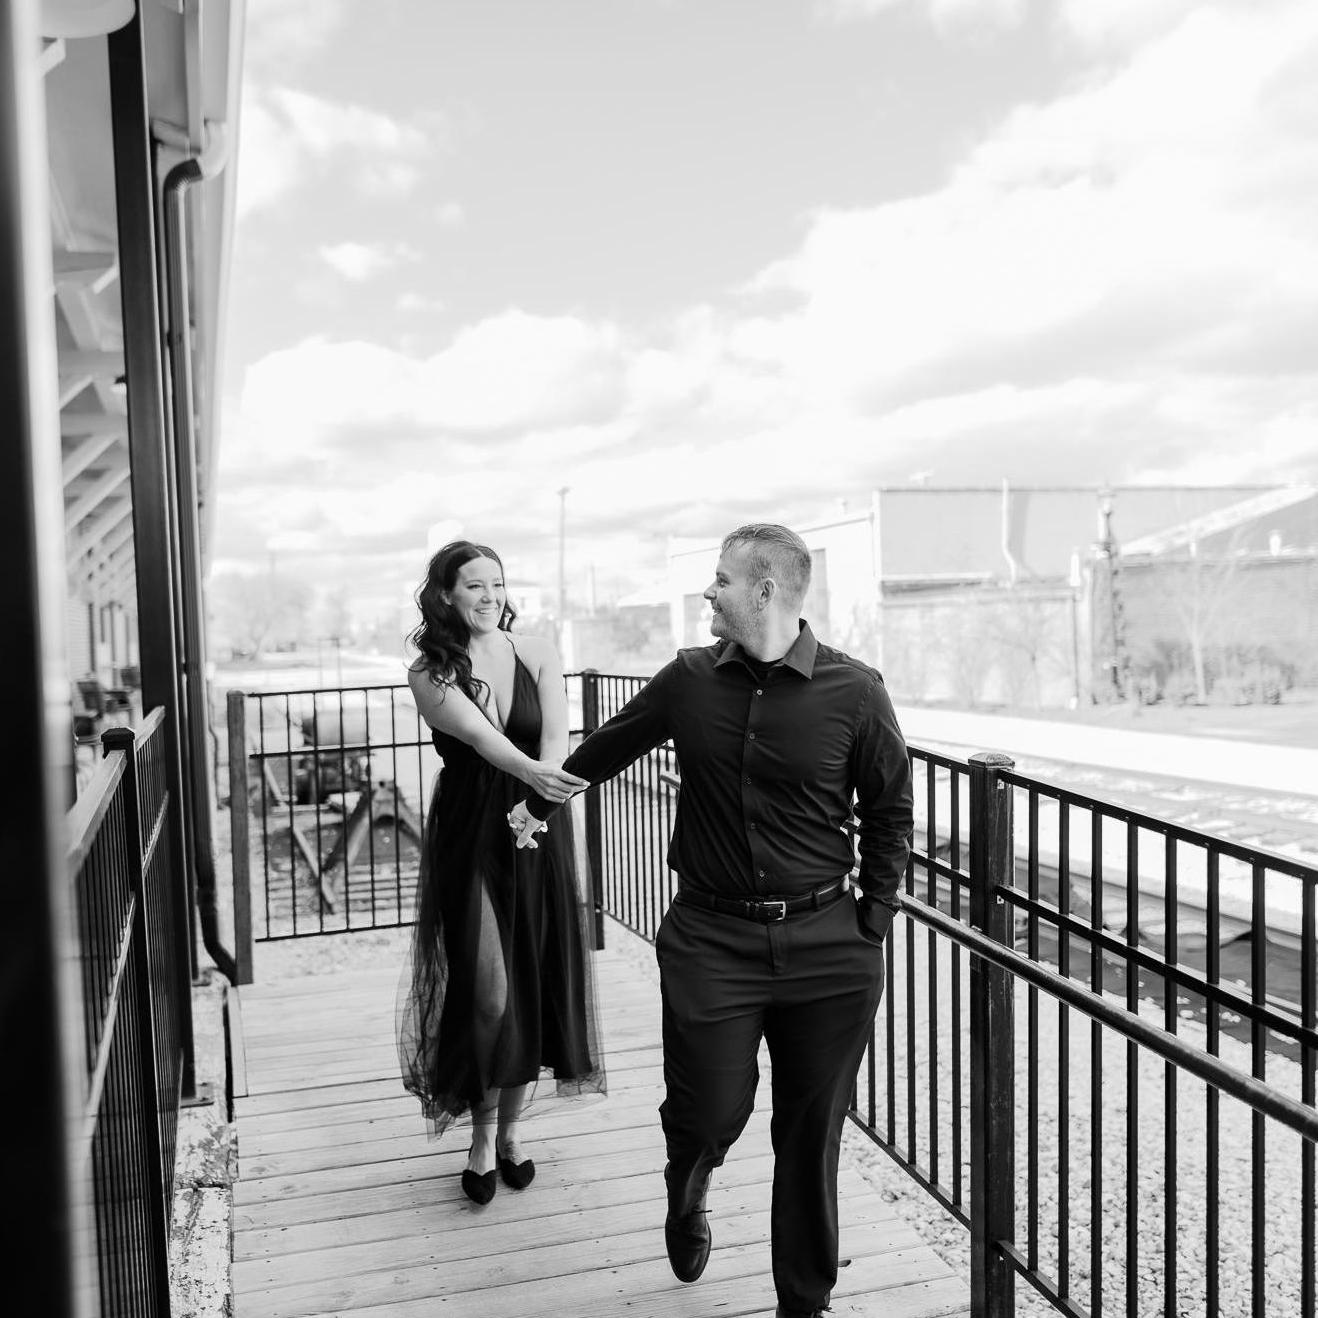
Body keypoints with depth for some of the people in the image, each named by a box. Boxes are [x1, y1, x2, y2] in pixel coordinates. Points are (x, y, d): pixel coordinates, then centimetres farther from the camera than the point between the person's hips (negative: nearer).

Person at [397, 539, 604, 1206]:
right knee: (489, 993, -5)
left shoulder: (536, 654, 1)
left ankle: (510, 1130, 27)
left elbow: (556, 731, -14)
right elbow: (481, 736, -22)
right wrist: (532, 774, -42)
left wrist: (541, 795, -33)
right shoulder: (429, 673, -4)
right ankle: (483, 1138, 17)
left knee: (535, 984, 7)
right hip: (468, 837, -2)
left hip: (537, 831, 2)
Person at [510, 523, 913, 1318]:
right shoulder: (690, 679, 1)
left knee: (812, 1135, 9)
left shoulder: (855, 692, -6)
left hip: (825, 946, -1)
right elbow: (607, 749, 16)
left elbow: (890, 812, 4)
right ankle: (687, 1195, 42)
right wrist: (542, 801, 27)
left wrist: (874, 924, 0)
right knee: (709, 1111, 4)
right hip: (710, 938, 1)